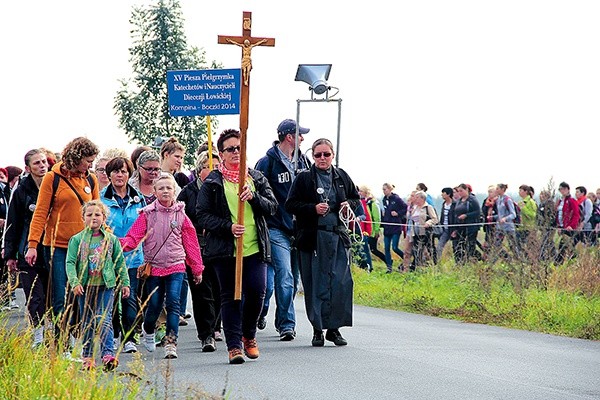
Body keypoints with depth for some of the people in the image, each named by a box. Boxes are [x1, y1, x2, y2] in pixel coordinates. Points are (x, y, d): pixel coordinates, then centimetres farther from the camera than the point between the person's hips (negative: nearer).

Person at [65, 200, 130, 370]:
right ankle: (87, 356, 17)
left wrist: (124, 283, 8)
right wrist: (74, 282, -17)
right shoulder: (77, 240, 1)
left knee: (104, 320, -12)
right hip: (85, 286, 1)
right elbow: (70, 262, -4)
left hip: (106, 286, -1)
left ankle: (108, 354, -18)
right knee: (87, 323, 9)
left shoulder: (111, 239, 5)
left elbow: (120, 263, 11)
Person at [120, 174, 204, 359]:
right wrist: (118, 243, -26)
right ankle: (148, 330, 35)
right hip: (153, 266, 0)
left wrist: (197, 268, 10)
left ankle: (171, 342, -12)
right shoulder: (147, 214, 2)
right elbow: (134, 238, -5)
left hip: (175, 266, 0)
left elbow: (191, 242, 9)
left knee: (173, 302, -12)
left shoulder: (180, 215, 5)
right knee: (154, 304, 4)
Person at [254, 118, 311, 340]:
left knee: (293, 279, 10)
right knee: (284, 277, -13)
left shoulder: (303, 161, 12)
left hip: (299, 229, 6)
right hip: (277, 230, -6)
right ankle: (287, 324, -7)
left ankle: (283, 321, 24)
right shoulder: (268, 162, -6)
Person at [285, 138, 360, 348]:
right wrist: (313, 208, -14)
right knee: (315, 284, -2)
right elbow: (290, 205, -2)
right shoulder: (304, 178, 1)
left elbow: (356, 198, 24)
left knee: (341, 283, -5)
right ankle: (318, 329, 6)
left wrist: (349, 204, 2)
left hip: (338, 236, 3)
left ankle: (334, 328, 5)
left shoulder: (342, 177, 12)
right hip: (313, 237, -3)